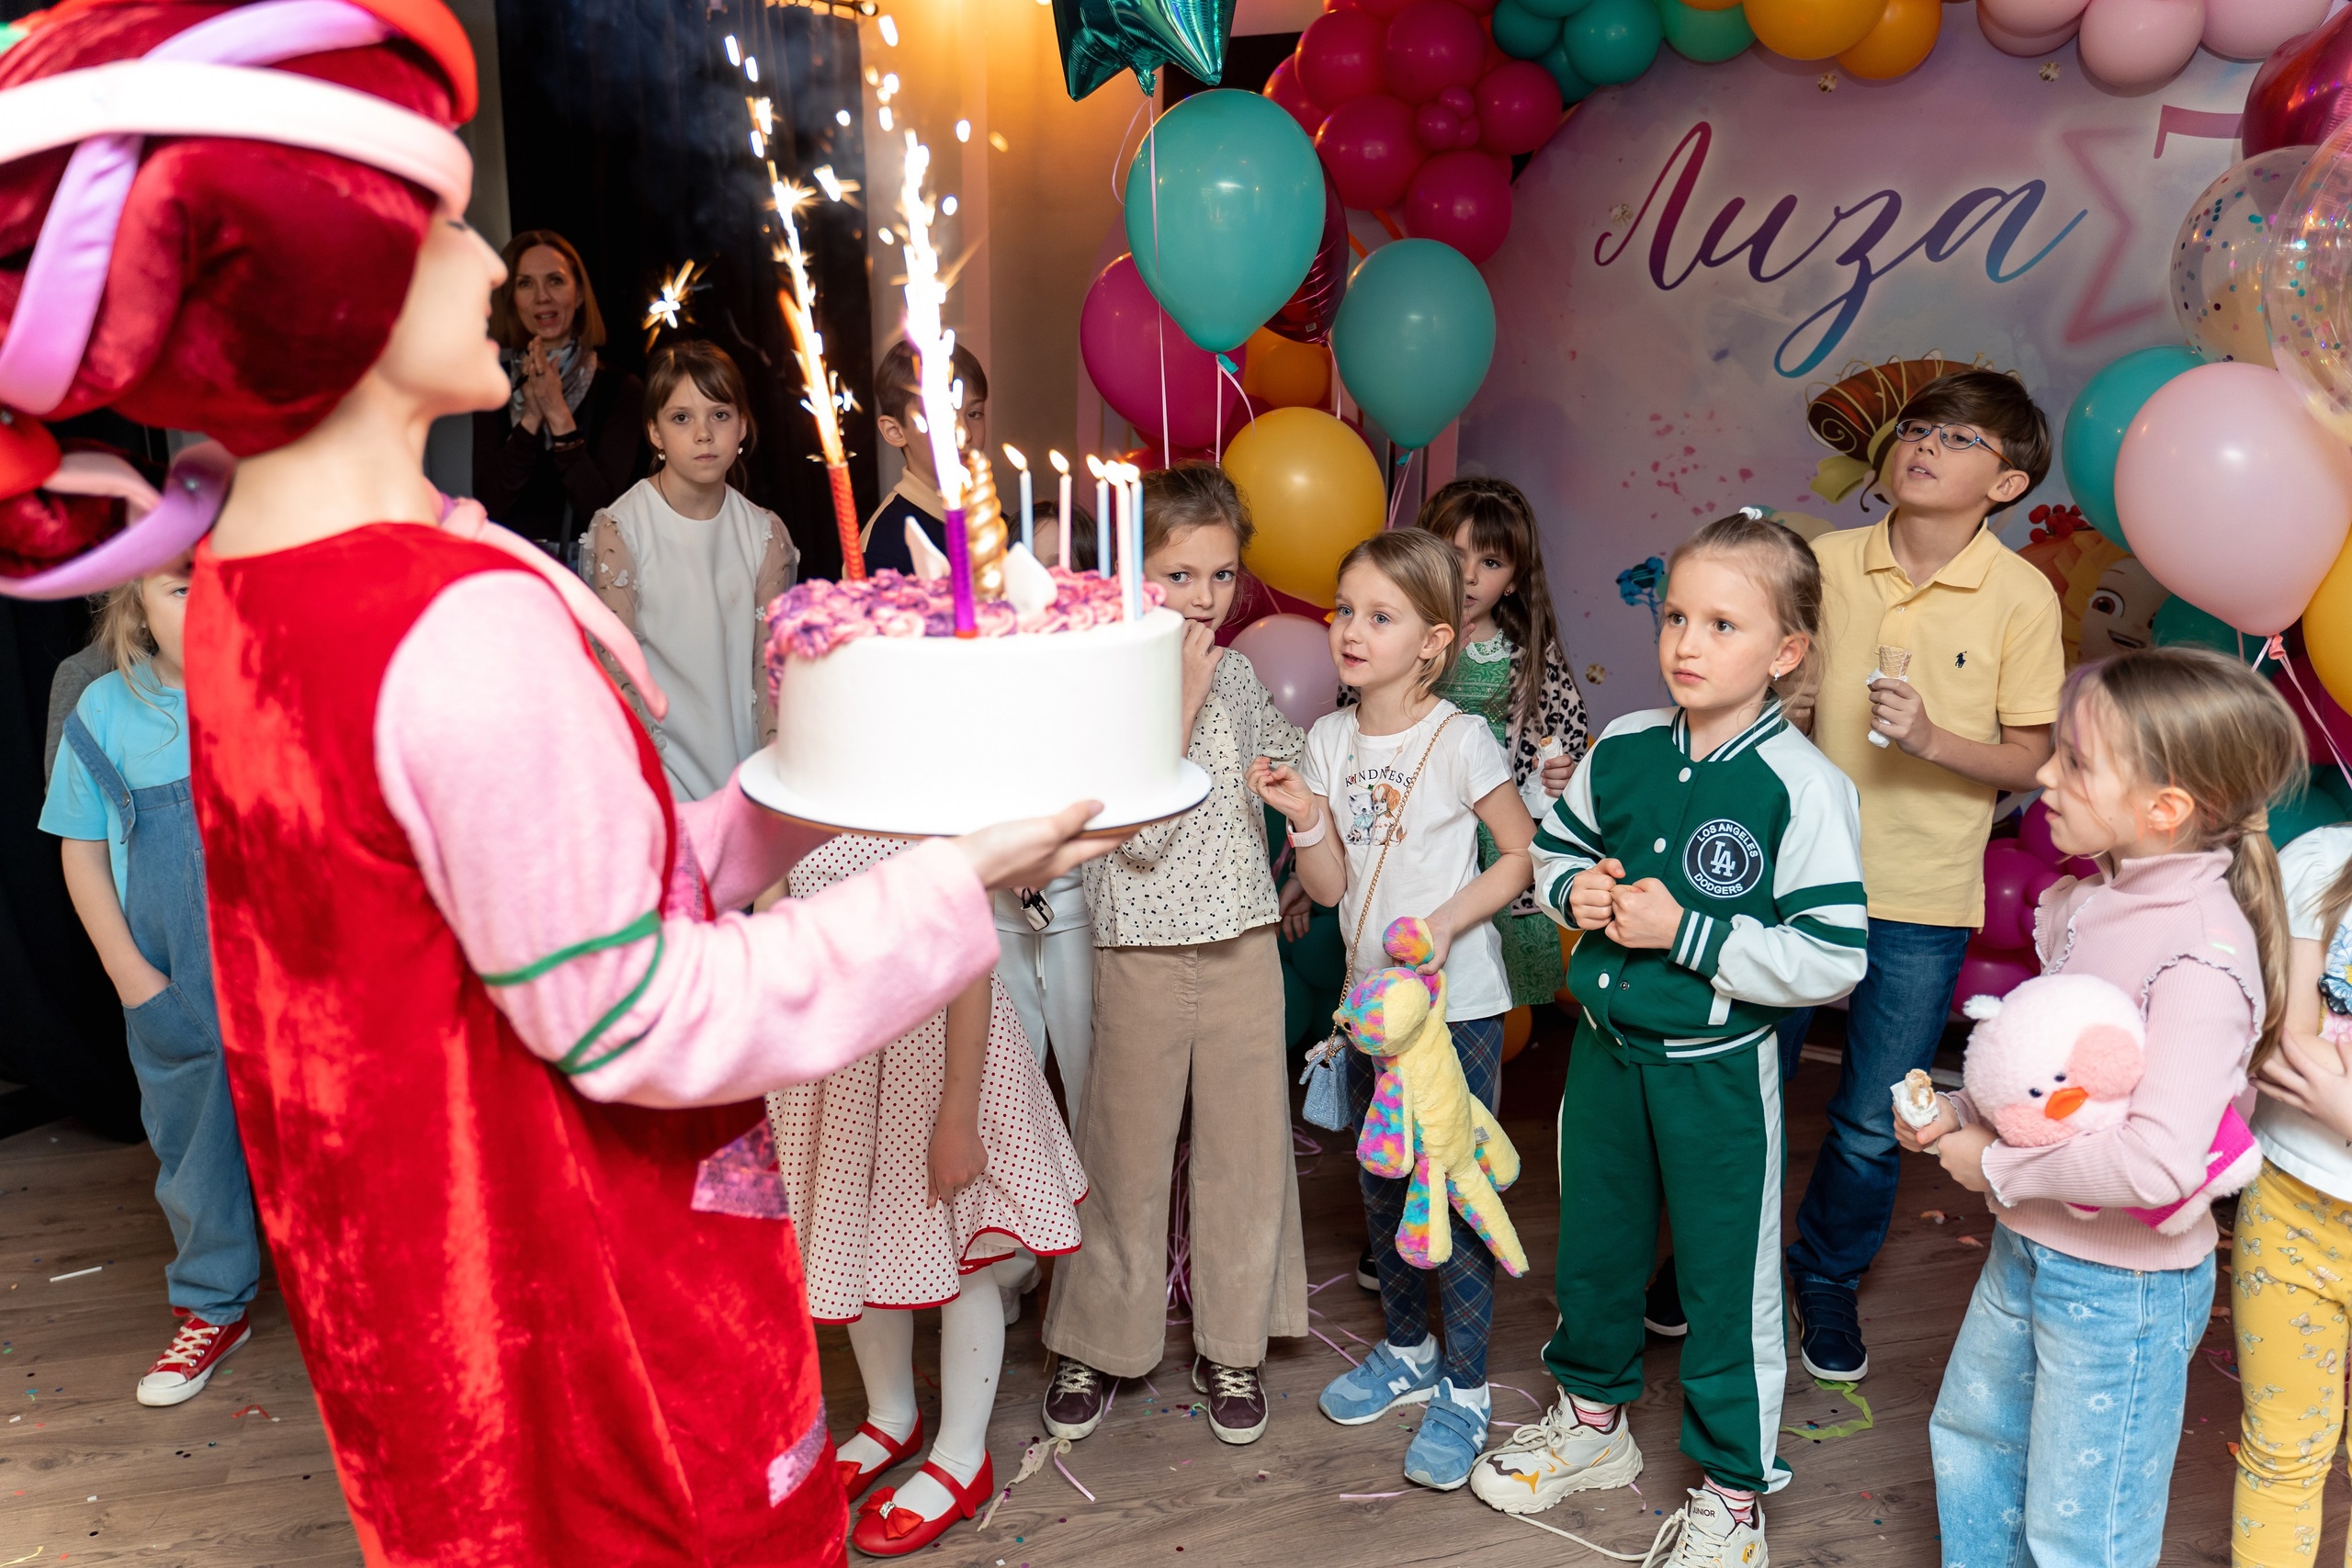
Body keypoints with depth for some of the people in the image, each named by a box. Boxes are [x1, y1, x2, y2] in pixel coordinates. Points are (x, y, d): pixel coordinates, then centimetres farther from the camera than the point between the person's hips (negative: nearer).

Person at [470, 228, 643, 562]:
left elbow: (600, 506, -7)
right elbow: (490, 503, -1)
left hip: (589, 563, -1)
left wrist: (559, 415, -13)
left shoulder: (621, 389, 1)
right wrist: (531, 418, -9)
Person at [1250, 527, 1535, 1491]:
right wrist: (1306, 817, -15)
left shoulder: (1457, 739, -13)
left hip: (1457, 1003, -6)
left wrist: (1444, 924, -19)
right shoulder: (1330, 740, 2)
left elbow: (1523, 853, -8)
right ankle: (1407, 1352, 37)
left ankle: (1464, 1390, 18)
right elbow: (1330, 887, 2)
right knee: (1381, 1183, 17)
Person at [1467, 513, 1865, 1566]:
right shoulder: (1622, 750, -3)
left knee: (1727, 1281, 10)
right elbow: (1552, 850, 13)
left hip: (1720, 1072, -5)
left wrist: (1683, 932, -24)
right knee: (1592, 1242, 22)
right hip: (1606, 1045, 6)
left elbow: (1831, 959, -22)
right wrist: (1577, 892, -8)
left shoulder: (1803, 788, -19)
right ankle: (1594, 1419, 48)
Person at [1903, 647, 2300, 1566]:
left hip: (2122, 1288, -8)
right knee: (1970, 1434, 28)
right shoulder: (2088, 902, -2)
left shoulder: (2202, 957, -28)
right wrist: (1961, 1112, -4)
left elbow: (2160, 1163, -37)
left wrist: (2000, 1168, -24)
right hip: (2028, 1247, 8)